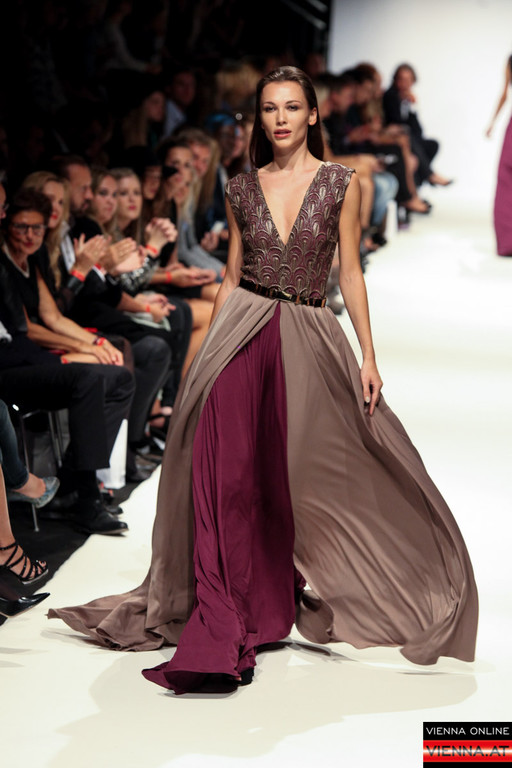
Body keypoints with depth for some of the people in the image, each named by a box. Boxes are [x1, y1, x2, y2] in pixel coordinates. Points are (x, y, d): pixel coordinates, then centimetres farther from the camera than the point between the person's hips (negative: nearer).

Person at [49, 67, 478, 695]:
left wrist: (368, 357, -2)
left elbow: (350, 273, 3)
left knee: (298, 481, 1)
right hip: (242, 338, 1)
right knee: (228, 478, -10)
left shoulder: (340, 183, 4)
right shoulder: (241, 190, 10)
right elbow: (231, 276, 13)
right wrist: (212, 349, 9)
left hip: (308, 341, -1)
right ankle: (223, 637, -7)